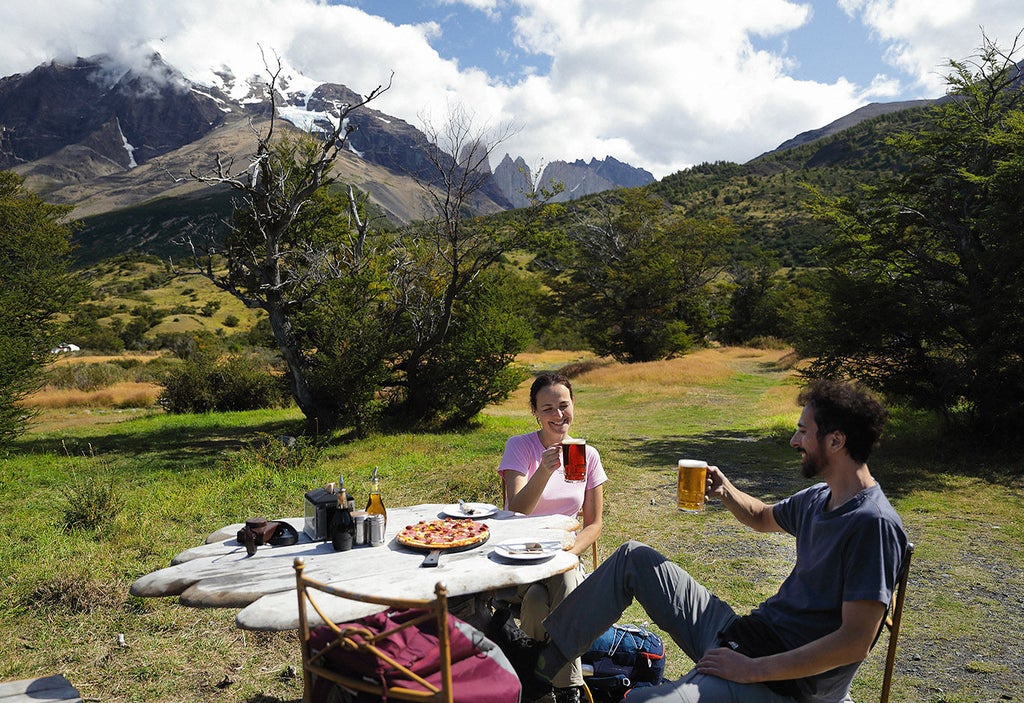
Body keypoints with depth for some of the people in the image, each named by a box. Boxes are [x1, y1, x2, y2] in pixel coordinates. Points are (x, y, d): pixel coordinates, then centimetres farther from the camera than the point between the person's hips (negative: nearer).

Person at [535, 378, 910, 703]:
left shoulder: (873, 523, -20)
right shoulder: (818, 498, 7)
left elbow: (855, 641, -24)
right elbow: (763, 518, 29)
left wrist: (752, 670, -22)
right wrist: (726, 492, 8)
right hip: (740, 635, 9)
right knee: (634, 557, 10)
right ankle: (543, 655, 13)